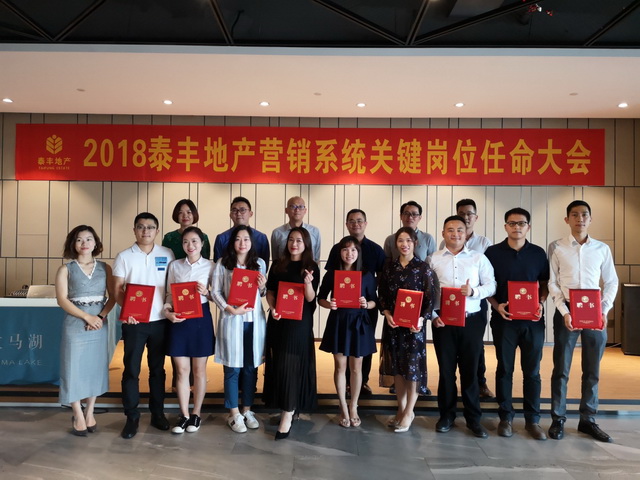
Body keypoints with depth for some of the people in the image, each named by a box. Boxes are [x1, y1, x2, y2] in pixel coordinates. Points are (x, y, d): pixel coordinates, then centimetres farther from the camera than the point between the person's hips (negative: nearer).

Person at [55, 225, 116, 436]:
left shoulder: (105, 268, 6)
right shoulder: (65, 269, 1)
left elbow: (112, 296, 3)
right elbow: (62, 300, -8)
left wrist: (101, 316, -14)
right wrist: (87, 317, -17)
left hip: (99, 325, 2)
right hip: (75, 325, -2)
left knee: (95, 368, 8)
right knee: (75, 369, 1)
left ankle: (89, 413, 21)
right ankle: (78, 416, 15)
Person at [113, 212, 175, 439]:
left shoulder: (167, 254, 3)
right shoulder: (124, 257, 1)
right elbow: (118, 289, -1)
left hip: (160, 320, 1)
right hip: (133, 321, -1)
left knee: (157, 368, 12)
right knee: (131, 369, 3)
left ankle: (157, 413, 23)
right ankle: (132, 417, 15)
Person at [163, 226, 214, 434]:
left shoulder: (210, 266, 0)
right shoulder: (174, 265, 6)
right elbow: (169, 294, 6)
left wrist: (206, 292, -16)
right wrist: (167, 311, -11)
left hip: (201, 318, -1)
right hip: (179, 319, 2)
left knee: (199, 370, 8)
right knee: (181, 370, 6)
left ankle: (196, 413, 23)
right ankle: (184, 415, 20)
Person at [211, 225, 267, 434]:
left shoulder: (260, 263, 9)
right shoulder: (222, 264, 0)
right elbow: (215, 292, -2)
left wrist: (262, 288, -7)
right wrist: (230, 309, -14)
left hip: (255, 321, 3)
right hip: (231, 320, -3)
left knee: (251, 367, 9)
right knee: (232, 368, 3)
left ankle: (247, 410, 23)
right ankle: (234, 414, 16)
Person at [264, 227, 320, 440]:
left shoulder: (311, 267, -4)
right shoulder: (278, 265, 6)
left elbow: (310, 298, -9)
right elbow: (270, 291, 8)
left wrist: (308, 282, -28)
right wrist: (272, 308, -10)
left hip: (300, 322, -4)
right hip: (278, 321, 4)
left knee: (291, 366, -4)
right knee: (278, 365, 9)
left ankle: (287, 416, 2)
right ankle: (284, 408, 24)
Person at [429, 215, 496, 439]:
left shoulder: (478, 258, 5)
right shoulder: (433, 259, 4)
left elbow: (491, 285, 1)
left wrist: (473, 291, -17)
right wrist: (433, 315, -9)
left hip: (472, 320, 0)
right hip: (443, 321, 0)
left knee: (470, 369, 7)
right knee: (446, 369, 8)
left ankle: (473, 417, 21)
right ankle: (447, 415, 22)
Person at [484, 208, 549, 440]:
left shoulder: (538, 253, 6)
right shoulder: (493, 252, 0)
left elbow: (545, 283, 12)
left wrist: (541, 303, -6)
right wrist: (497, 306, -12)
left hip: (533, 319, 2)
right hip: (504, 319, -1)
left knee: (532, 371, 8)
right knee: (505, 369, 7)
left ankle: (532, 419, 20)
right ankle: (505, 417, 19)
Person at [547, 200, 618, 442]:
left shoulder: (602, 248, 6)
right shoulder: (556, 247, 0)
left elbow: (612, 282, 9)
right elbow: (552, 283, -2)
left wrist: (604, 310, -5)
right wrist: (564, 312, -12)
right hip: (566, 312, -2)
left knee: (592, 370, 10)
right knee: (561, 368, 3)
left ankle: (588, 420, 22)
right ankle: (558, 419, 13)